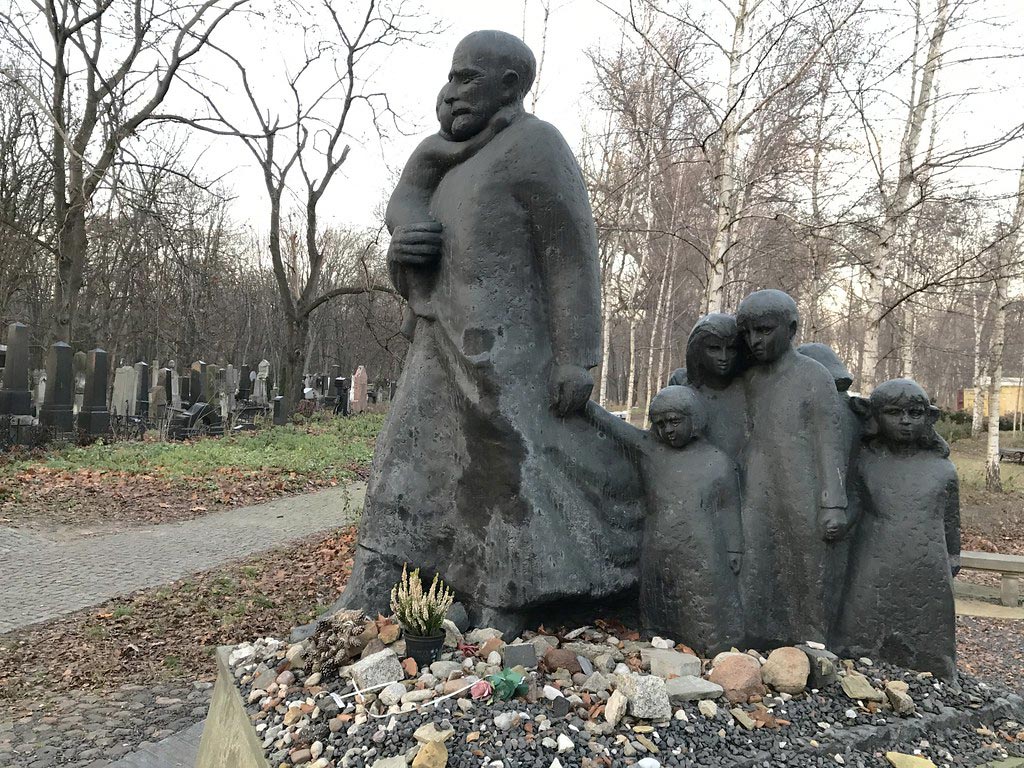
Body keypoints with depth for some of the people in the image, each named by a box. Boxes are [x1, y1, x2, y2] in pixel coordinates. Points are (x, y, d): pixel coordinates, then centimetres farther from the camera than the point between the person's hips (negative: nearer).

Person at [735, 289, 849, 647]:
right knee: (755, 581, -1)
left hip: (801, 503, -4)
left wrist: (834, 505, -10)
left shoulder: (814, 377, -2)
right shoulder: (748, 380, 11)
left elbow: (830, 442, -4)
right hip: (756, 503, 4)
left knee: (805, 580, 3)